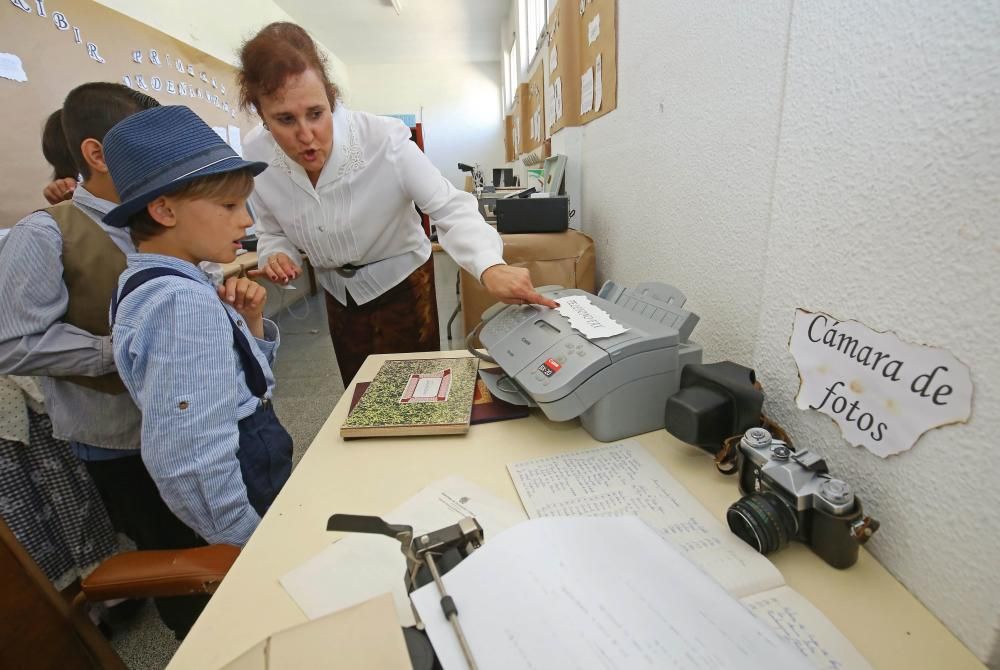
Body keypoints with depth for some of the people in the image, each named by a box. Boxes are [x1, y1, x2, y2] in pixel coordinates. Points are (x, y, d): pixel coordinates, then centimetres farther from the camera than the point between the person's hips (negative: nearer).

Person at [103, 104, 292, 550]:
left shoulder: (151, 284, 3)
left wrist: (249, 323, -5)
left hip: (251, 468, 9)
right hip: (249, 492, -9)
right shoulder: (185, 301, -28)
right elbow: (192, 466, -32)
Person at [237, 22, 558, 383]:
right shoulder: (256, 154, -13)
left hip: (400, 282, -4)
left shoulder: (382, 139, -27)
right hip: (338, 292, 5)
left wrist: (490, 268, -48)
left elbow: (449, 207, -31)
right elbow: (272, 232, 2)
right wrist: (276, 256, -21)